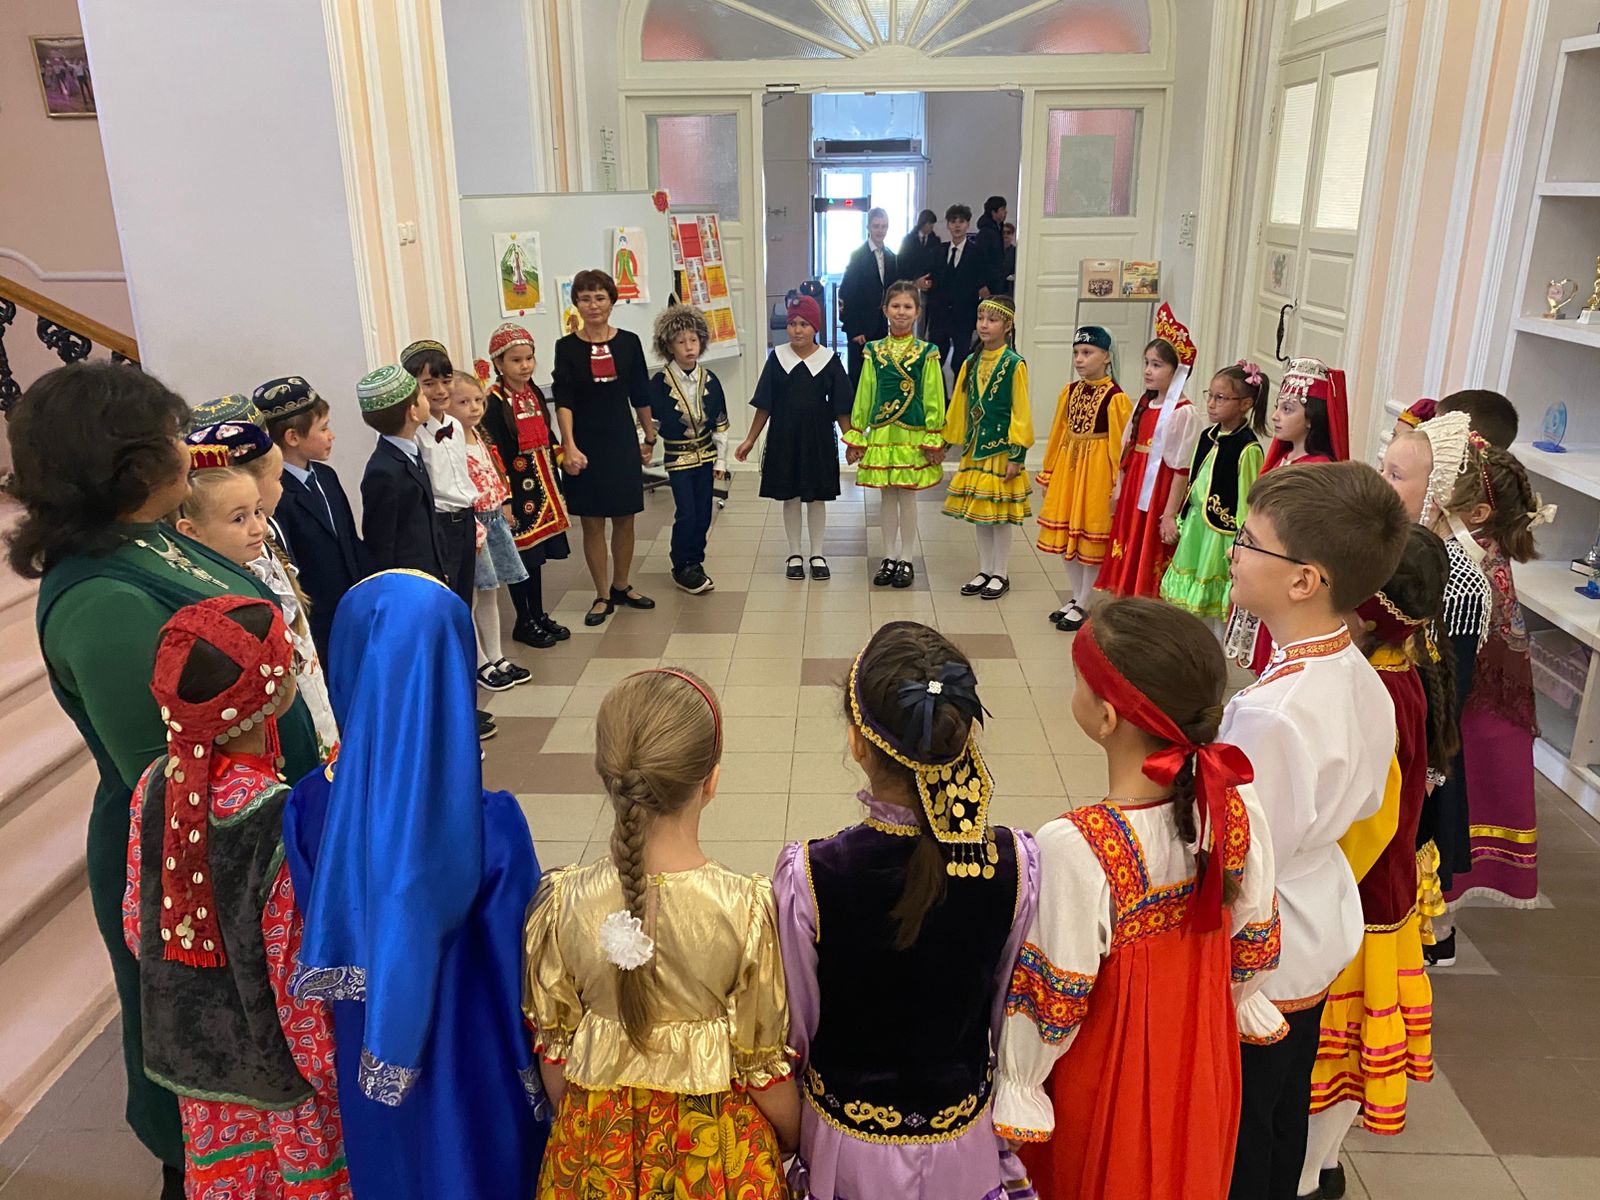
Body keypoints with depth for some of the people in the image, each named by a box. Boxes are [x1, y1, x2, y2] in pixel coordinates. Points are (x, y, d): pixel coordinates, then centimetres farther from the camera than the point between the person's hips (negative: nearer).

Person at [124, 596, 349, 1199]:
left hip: (190, 1050, 5)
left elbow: (138, 923, -1)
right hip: (281, 1061, -5)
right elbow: (298, 973, -24)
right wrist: (335, 1073, -8)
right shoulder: (286, 823, -33)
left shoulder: (155, 785, -15)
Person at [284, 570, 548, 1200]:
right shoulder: (489, 824, -29)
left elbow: (316, 941, -5)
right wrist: (540, 1074, -1)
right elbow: (519, 965, -18)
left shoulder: (312, 806, -19)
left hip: (370, 1063, 3)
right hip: (474, 1068, -3)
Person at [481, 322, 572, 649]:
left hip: (541, 485, 7)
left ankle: (539, 615, 27)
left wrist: (555, 487, 16)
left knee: (537, 553, 15)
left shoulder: (534, 394, 8)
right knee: (521, 555, 3)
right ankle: (524, 622, 16)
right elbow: (494, 455, -17)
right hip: (516, 487, -7)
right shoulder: (495, 402, -14)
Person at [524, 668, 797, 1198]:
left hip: (597, 1151, 2)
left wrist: (579, 1129, 15)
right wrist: (796, 1143, 7)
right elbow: (765, 1070, -13)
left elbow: (554, 1055, -5)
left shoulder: (561, 902, -20)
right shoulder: (748, 907, -26)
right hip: (714, 1152, -1)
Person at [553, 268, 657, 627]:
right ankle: (603, 596, 15)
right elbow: (563, 401, -11)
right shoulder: (567, 347, -4)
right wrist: (569, 447, -22)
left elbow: (640, 395, 9)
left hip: (622, 441, 2)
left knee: (624, 518, 9)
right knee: (592, 522, 3)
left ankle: (621, 586, 28)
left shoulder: (629, 342, 1)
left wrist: (650, 437, 13)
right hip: (585, 445, -2)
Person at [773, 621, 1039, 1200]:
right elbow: (1007, 1008, -6)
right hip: (964, 1140, 2)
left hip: (848, 1148, -1)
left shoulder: (806, 877, -29)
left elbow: (796, 1028, -14)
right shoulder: (1016, 865, -24)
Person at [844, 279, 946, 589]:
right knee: (887, 497, 10)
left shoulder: (927, 352, -2)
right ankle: (889, 557, 21)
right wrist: (855, 436, 5)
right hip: (881, 433, 2)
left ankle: (906, 560, 17)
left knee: (907, 497, 5)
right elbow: (863, 395, 6)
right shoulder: (874, 352, 4)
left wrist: (934, 440, -7)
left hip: (912, 434, -2)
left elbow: (933, 399, -3)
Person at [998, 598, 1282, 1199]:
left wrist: (1017, 1084, -5)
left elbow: (1053, 1002, -22)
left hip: (1108, 1077, -4)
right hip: (1204, 1063, 4)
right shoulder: (1238, 809, -18)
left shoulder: (1075, 847, -35)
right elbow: (1255, 945, -2)